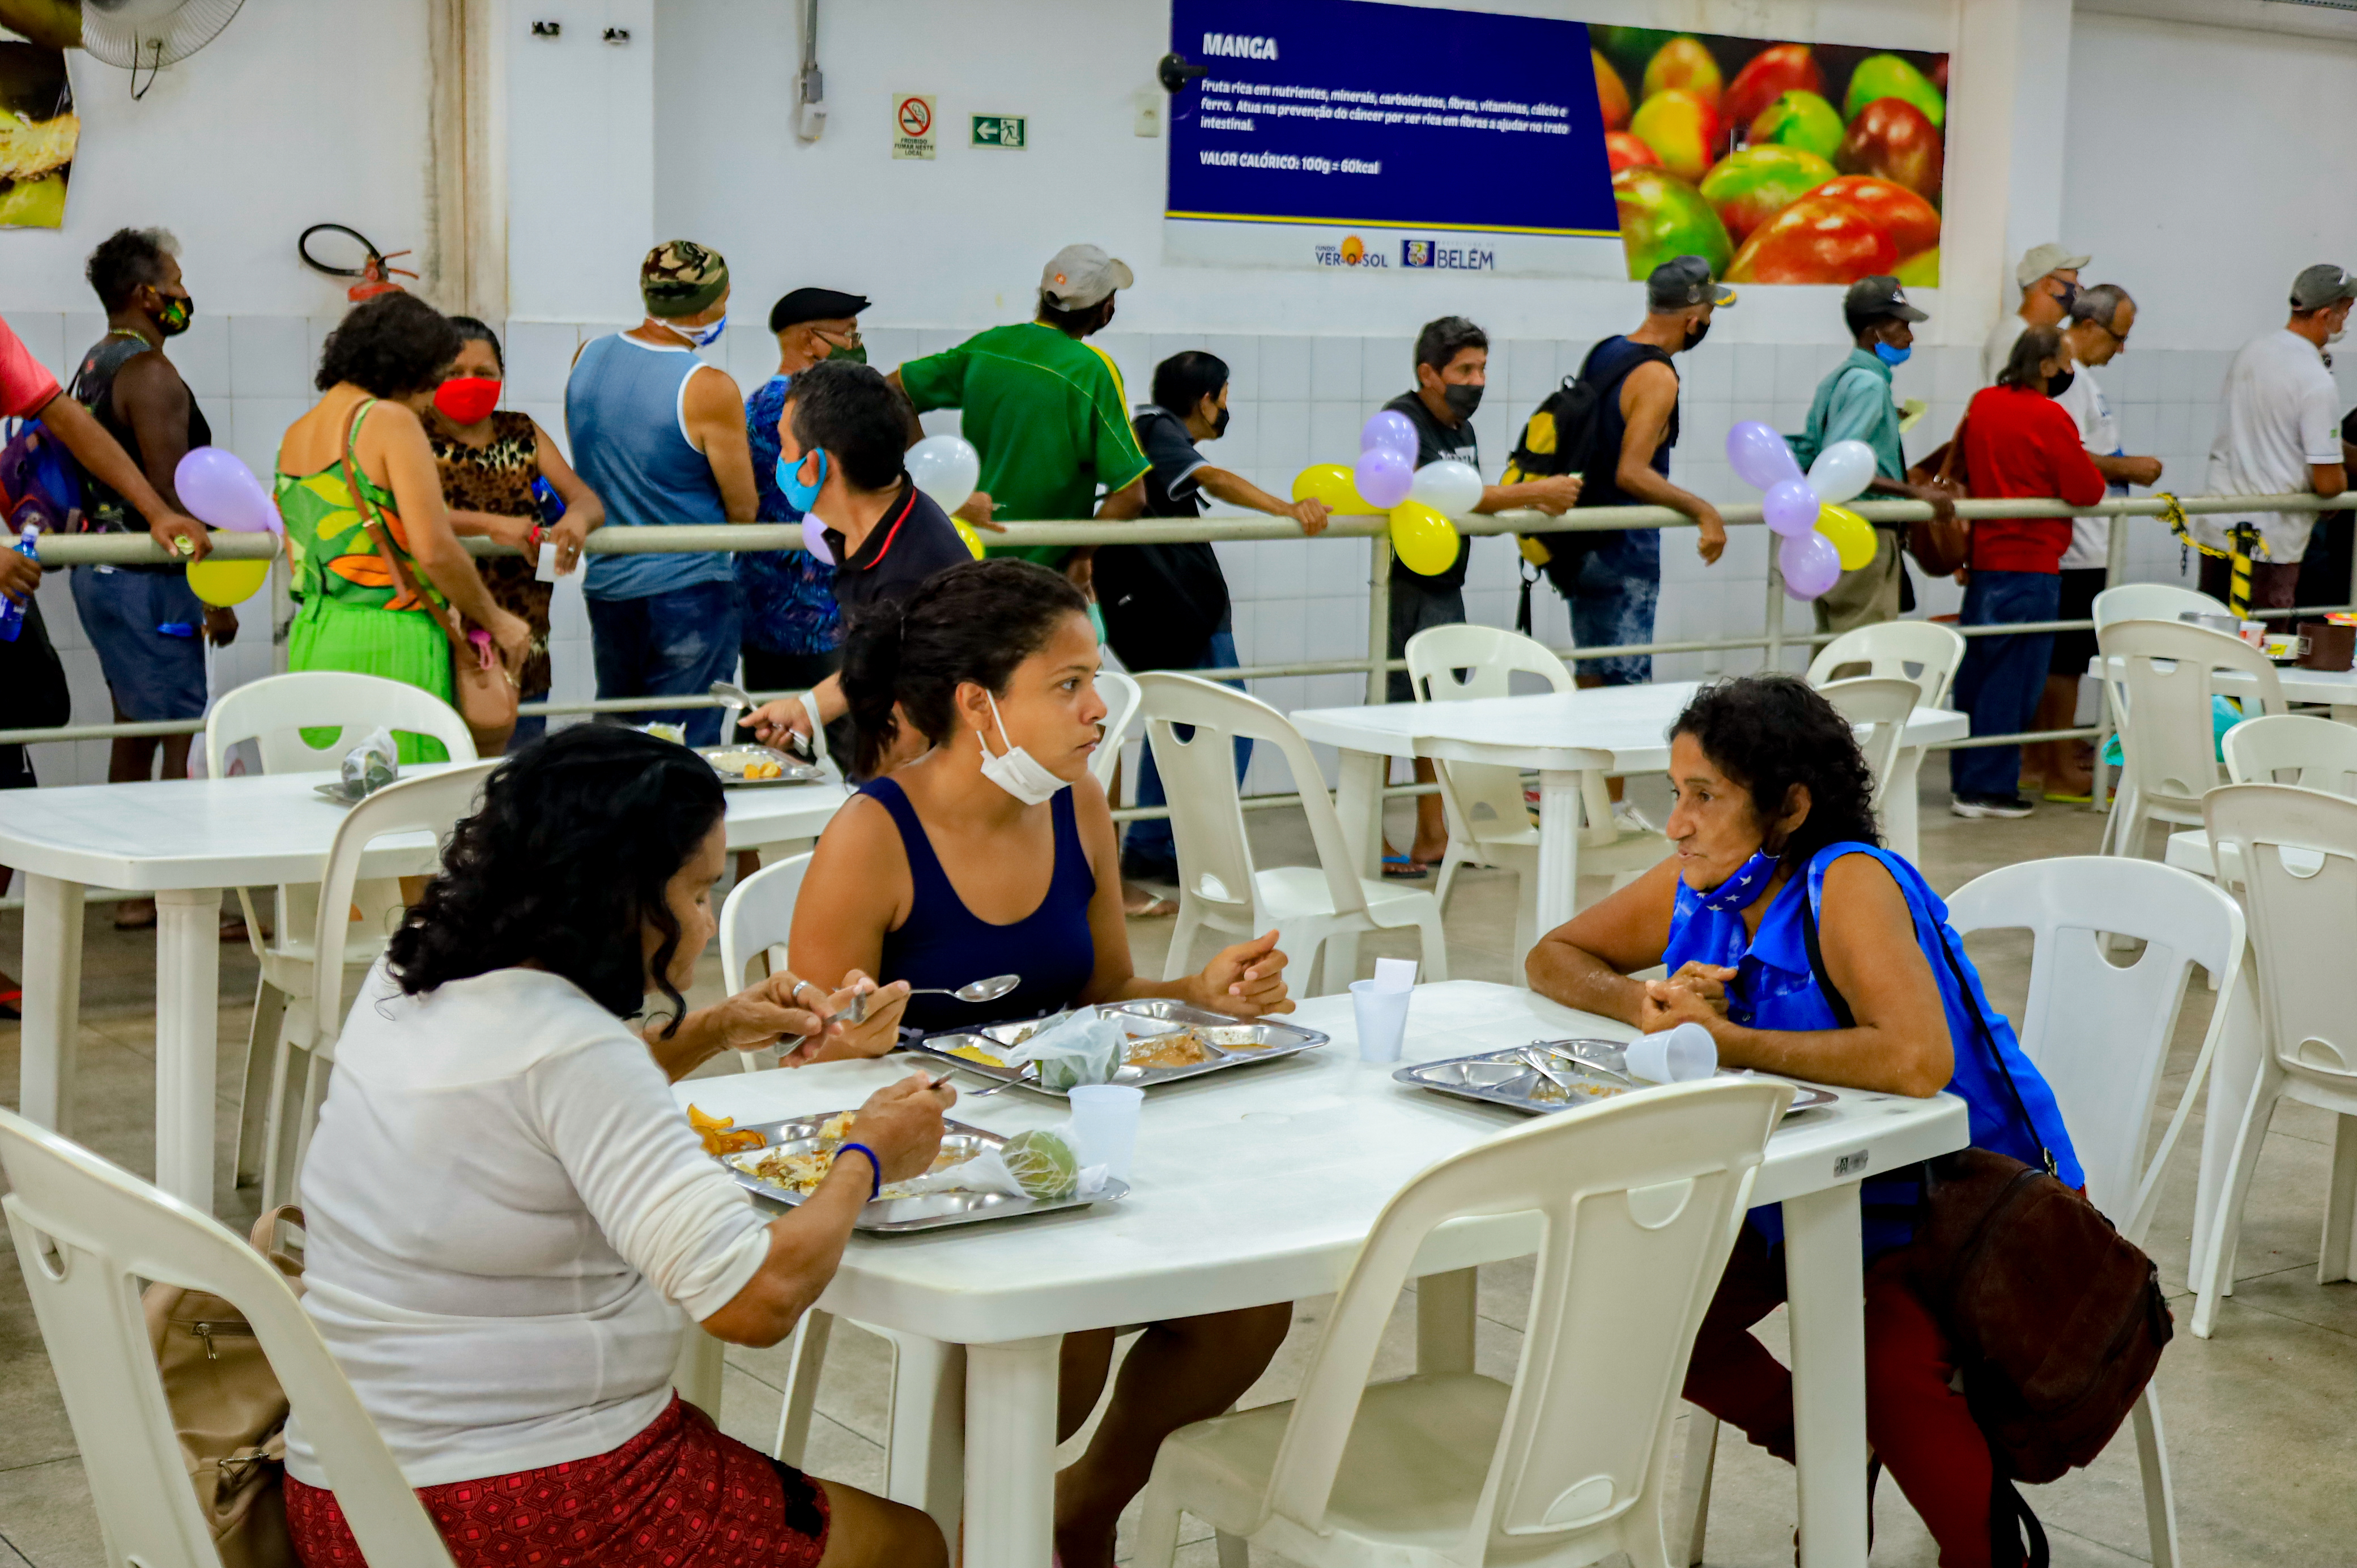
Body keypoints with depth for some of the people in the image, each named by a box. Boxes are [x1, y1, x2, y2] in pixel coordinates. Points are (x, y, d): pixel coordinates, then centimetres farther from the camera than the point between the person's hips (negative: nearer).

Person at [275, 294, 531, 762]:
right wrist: (495, 619, -1)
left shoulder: (294, 436, 15)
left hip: (310, 642, 8)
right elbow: (435, 551, -15)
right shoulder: (391, 421, -8)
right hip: (389, 647, -8)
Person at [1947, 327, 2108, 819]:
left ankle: (1964, 780, 19)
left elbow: (1965, 472, 19)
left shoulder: (1982, 403, 7)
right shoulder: (2049, 418, -15)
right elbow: (2088, 491, -13)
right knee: (2012, 680, -1)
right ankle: (1988, 788, 1)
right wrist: (2088, 468, 5)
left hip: (1982, 558, 7)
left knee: (1976, 673, 13)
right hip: (2031, 565, -7)